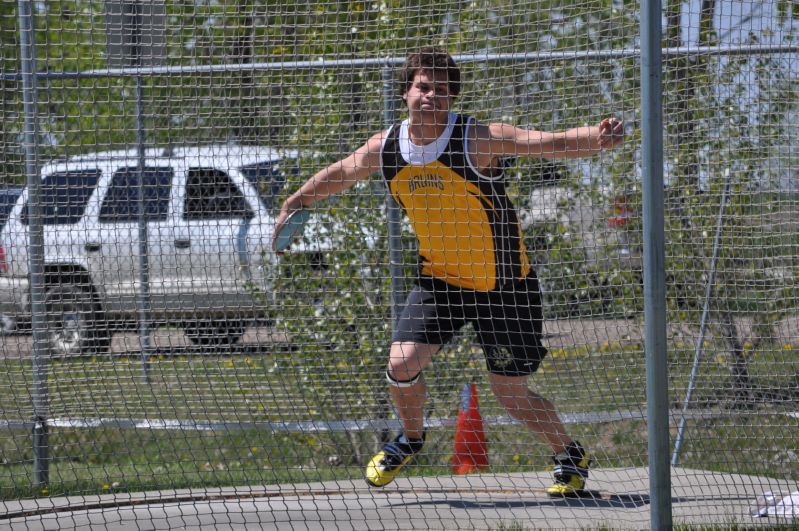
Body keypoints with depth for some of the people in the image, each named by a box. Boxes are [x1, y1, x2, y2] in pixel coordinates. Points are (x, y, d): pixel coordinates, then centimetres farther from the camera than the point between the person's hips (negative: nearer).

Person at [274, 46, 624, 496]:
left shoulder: (477, 139, -22)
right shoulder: (385, 148, -7)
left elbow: (550, 143, -33)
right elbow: (340, 174, 14)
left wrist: (596, 138, -51)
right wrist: (294, 204, 21)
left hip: (504, 285, -4)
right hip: (439, 278, 4)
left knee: (512, 395, -2)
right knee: (403, 362, -12)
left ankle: (571, 456, 26)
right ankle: (411, 438, 21)